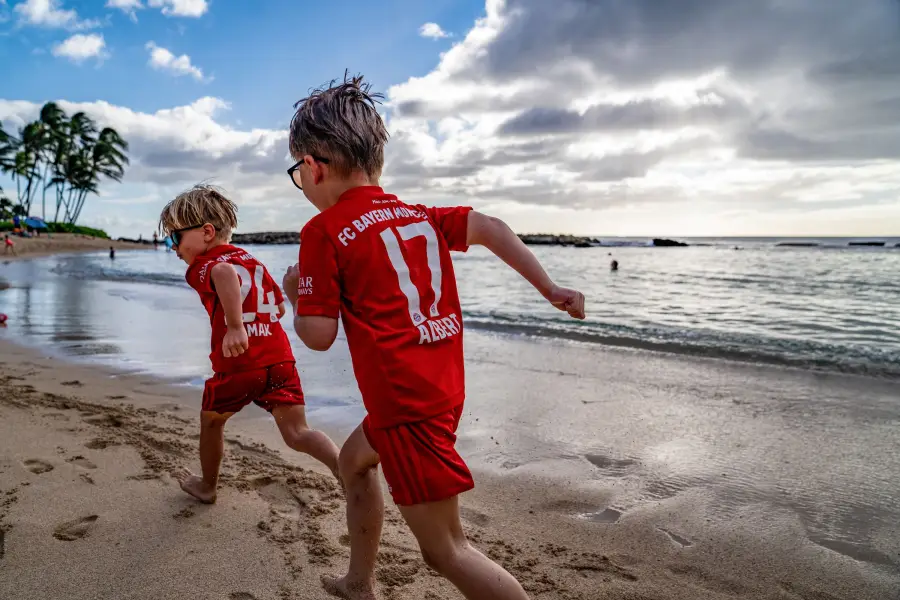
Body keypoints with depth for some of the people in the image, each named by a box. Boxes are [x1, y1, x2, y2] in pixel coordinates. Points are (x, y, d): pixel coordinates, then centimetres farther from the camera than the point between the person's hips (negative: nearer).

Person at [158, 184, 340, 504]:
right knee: (297, 432, 1)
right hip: (280, 359, 5)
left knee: (211, 421, 23)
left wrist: (235, 326, -33)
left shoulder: (202, 265, 0)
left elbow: (224, 272, -26)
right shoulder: (252, 260, 21)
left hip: (236, 365, -5)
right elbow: (280, 307, 24)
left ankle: (206, 486, 42)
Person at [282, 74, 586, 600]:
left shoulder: (323, 231, -8)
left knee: (445, 548, 1)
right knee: (355, 457, 31)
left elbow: (319, 336, -11)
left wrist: (296, 295, 9)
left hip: (403, 401, -9)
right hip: (445, 387, 9)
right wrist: (550, 289, 1)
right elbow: (489, 228, 1)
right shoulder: (421, 215, 11)